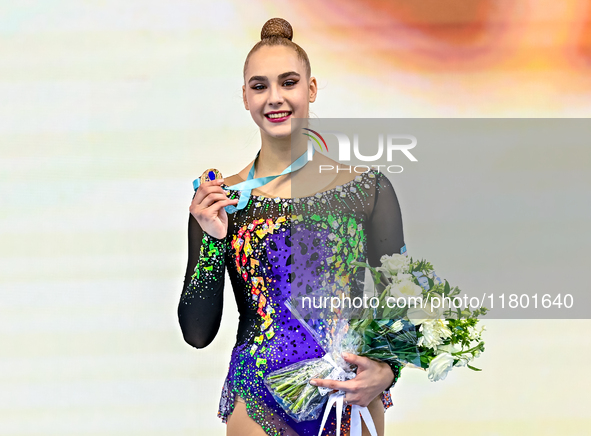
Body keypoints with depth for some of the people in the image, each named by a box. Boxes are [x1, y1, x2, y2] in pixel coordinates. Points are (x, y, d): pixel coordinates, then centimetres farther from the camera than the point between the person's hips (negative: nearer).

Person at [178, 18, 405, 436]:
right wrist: (213, 242, -12)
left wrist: (385, 370, -17)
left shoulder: (367, 188, 0)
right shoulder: (219, 200, 1)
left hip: (352, 401, 0)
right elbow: (197, 333, 0)